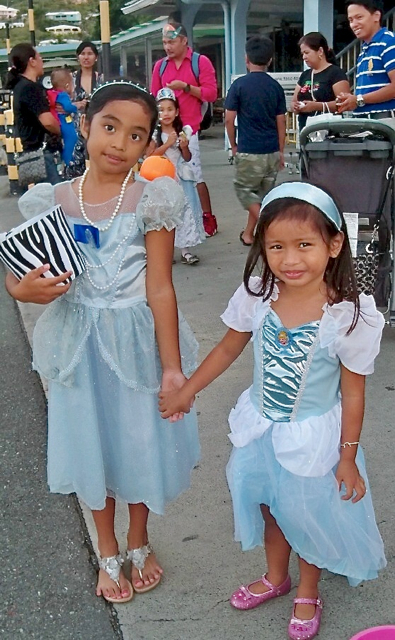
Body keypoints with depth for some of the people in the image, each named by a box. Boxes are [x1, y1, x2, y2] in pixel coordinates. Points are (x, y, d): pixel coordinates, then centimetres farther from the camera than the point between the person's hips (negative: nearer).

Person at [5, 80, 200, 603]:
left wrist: (172, 367, -13)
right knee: (93, 443, 16)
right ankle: (108, 553, 40)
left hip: (137, 339, -2)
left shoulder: (150, 201, -11)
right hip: (81, 342, 2)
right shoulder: (52, 202, -5)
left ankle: (138, 543, 42)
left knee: (140, 440, 13)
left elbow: (160, 288, -13)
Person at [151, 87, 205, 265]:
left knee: (185, 210, -1)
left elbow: (188, 158, 9)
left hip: (181, 177, 2)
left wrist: (184, 147, -10)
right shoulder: (154, 133, -1)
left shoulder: (183, 131, 5)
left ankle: (185, 250, 4)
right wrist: (168, 144, -15)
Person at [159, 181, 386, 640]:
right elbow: (228, 348, 1)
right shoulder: (257, 296, -16)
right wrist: (186, 391, 7)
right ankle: (275, 577, 53)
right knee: (269, 507, 24)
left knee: (308, 514, 17)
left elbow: (352, 394, -15)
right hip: (260, 426, 4)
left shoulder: (348, 316, -25)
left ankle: (308, 593, 47)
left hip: (312, 437, -3)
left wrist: (347, 459, -8)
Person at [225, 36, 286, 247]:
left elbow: (229, 119, -8)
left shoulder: (239, 85, -8)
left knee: (245, 190, 9)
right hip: (272, 150, 5)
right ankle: (249, 234, 24)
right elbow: (281, 122, 6)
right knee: (261, 193, 15)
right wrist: (281, 151, 15)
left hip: (249, 150, -5)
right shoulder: (275, 87, 3)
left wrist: (233, 145, 7)